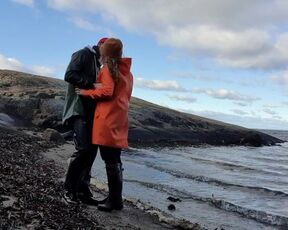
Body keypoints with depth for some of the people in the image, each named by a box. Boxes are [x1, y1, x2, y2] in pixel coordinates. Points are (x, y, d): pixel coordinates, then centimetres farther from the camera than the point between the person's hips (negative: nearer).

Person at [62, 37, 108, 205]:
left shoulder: (97, 63, 25)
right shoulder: (83, 54, -1)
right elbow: (70, 75, -15)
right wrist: (92, 84, -19)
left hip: (91, 111, 9)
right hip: (79, 110, -9)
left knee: (91, 149, 3)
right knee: (83, 149, -16)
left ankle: (83, 189, 8)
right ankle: (70, 190, -4)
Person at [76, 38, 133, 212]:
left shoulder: (108, 68, -4)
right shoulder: (127, 72, 19)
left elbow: (107, 92, -14)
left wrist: (86, 92, -3)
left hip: (108, 121, -8)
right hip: (119, 121, 8)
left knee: (110, 161, -6)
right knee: (115, 161, 12)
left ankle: (114, 200, -3)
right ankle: (116, 199, 17)